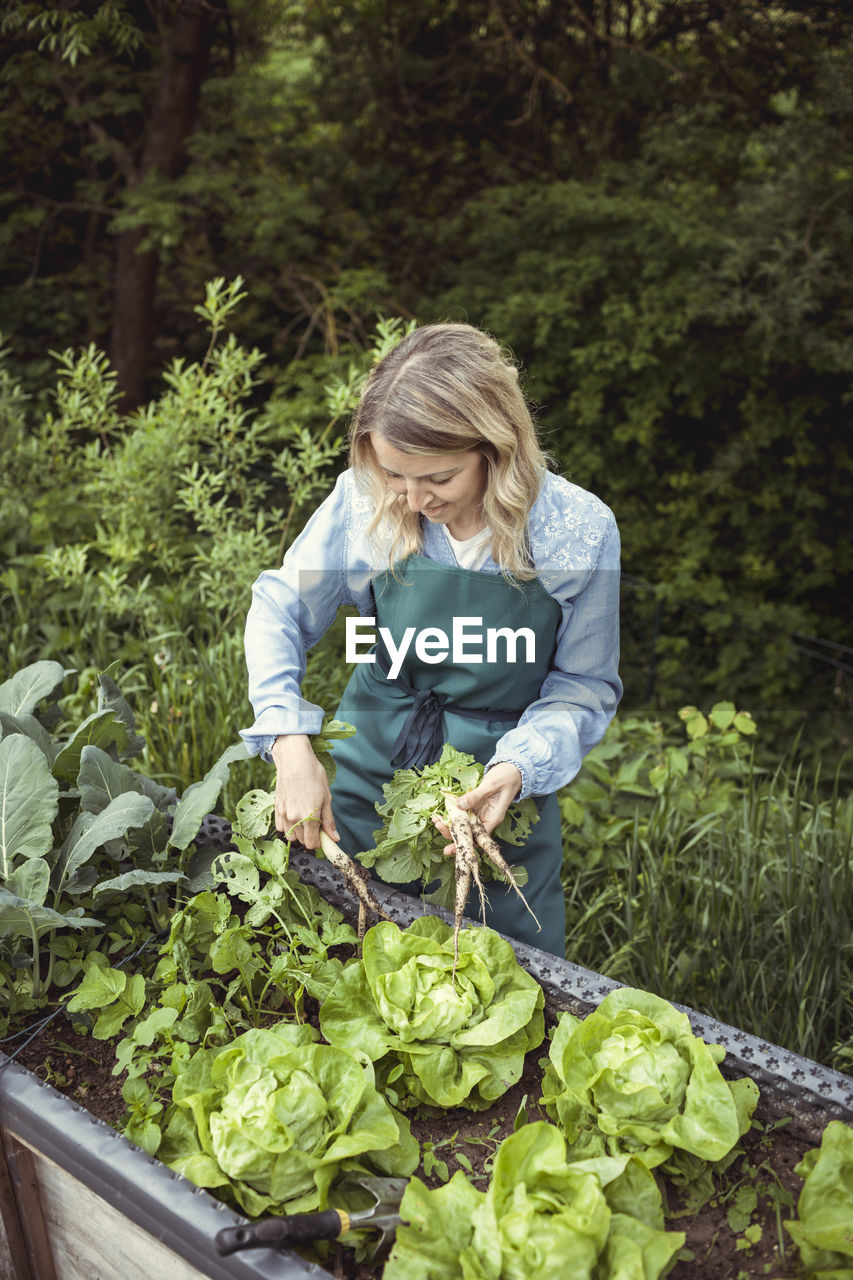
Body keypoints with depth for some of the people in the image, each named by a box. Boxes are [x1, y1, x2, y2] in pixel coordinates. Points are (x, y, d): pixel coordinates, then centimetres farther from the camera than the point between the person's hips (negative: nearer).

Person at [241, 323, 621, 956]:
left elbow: (586, 684, -10)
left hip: (500, 770, -1)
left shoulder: (582, 530, -21)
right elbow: (280, 607, -7)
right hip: (373, 756, 2)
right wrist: (292, 746, -19)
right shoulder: (367, 498, -18)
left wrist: (521, 767, -28)